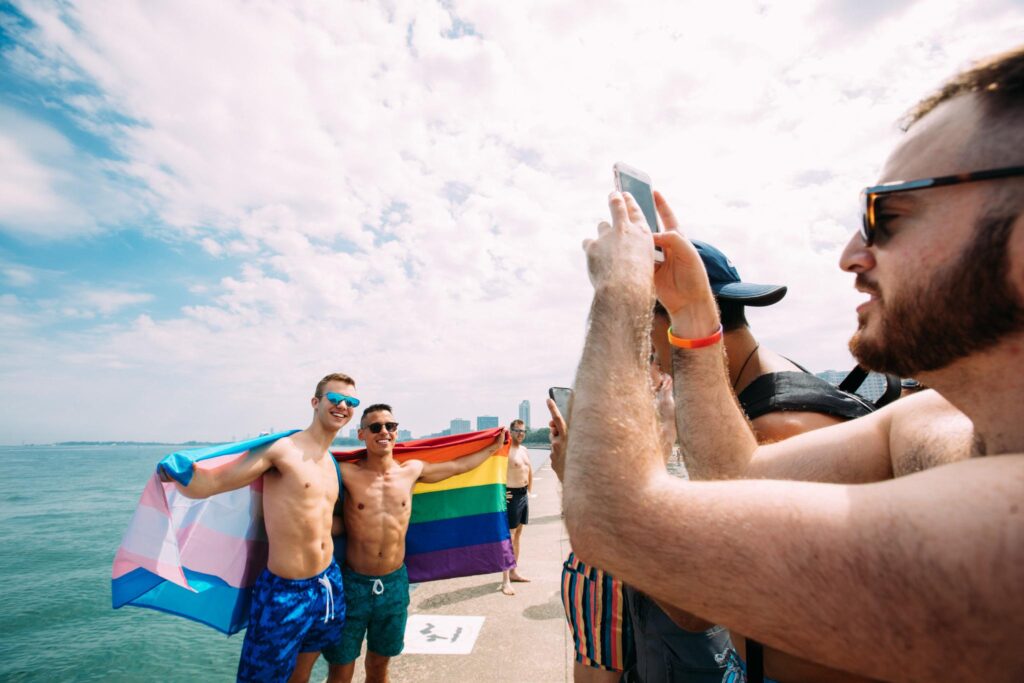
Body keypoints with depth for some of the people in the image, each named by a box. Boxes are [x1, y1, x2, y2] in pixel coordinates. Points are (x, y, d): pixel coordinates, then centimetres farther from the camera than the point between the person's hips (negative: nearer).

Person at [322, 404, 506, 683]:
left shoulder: (412, 470, -1)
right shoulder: (347, 473, -13)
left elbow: (459, 465, 11)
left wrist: (494, 447, 19)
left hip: (395, 583, 3)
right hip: (353, 583, -3)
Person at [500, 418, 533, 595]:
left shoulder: (525, 450, 12)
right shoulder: (505, 449, -16)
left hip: (524, 494, 9)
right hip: (511, 495, -9)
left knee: (518, 535, 16)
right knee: (508, 537, -6)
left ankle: (514, 572, 28)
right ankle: (505, 581, -1)